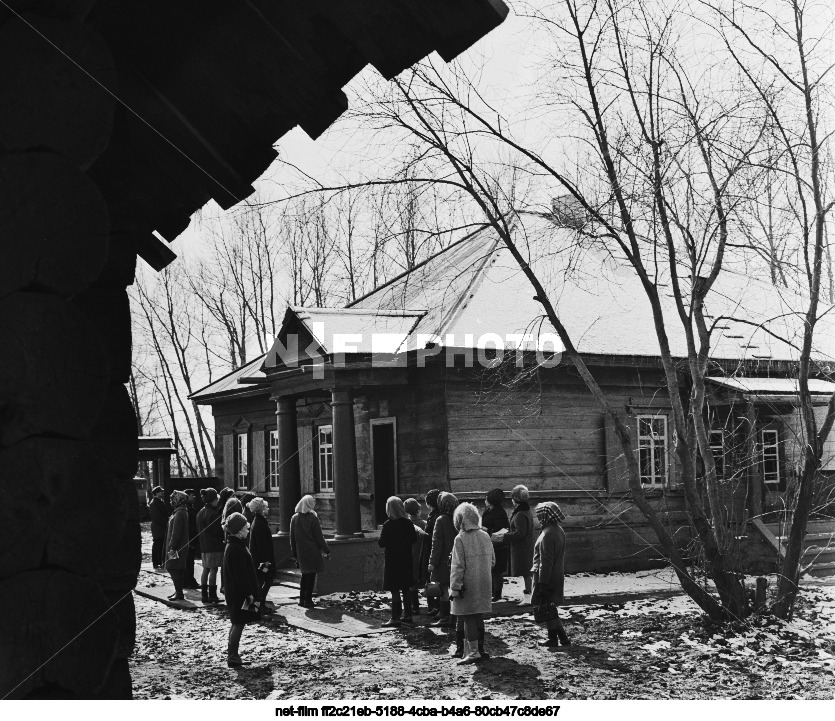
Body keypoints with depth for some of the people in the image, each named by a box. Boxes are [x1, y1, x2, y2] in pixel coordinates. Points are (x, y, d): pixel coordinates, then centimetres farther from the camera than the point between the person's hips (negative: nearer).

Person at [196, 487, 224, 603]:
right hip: (214, 546, -8)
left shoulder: (200, 512, 11)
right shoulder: (214, 513, -16)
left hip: (204, 545, 8)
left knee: (206, 569, 13)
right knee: (213, 570, -4)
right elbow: (218, 531, -16)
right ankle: (212, 595, -2)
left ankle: (204, 594, 15)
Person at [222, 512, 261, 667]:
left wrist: (251, 591, 20)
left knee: (237, 624, 16)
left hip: (234, 592, 10)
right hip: (239, 594, -10)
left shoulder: (233, 545, 11)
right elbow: (240, 574, -22)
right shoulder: (236, 549, -21)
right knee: (238, 624, -3)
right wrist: (249, 593, -19)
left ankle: (232, 655, 24)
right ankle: (233, 658, 2)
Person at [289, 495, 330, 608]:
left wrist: (294, 552, 16)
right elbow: (319, 537, -11)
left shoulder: (294, 518, 2)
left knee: (305, 574, 19)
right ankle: (308, 600, 4)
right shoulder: (313, 518, -13)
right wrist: (326, 551, -4)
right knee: (311, 575, 3)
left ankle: (302, 599, 19)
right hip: (312, 551, -5)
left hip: (300, 551, 5)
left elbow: (292, 537, 8)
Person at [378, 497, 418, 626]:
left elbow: (382, 543, -15)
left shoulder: (388, 525, -17)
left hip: (392, 561, -6)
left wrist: (381, 537, 5)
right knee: (405, 589, 15)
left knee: (394, 591, -2)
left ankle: (395, 618, -1)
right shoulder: (408, 523, -1)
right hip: (406, 561, 6)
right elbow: (414, 539, 7)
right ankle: (407, 615, 22)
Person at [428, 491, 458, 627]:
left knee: (443, 589, -1)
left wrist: (432, 562, -12)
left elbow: (437, 543, -15)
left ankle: (446, 618, 0)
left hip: (444, 560, -7)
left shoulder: (441, 520, -14)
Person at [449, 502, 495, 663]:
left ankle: (473, 652, -4)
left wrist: (454, 588, -12)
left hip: (467, 586, -6)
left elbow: (457, 566, -15)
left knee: (468, 618, -1)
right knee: (479, 618, 14)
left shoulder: (460, 539, -14)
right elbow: (492, 561, 12)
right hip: (483, 585, 6)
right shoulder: (485, 537, 5)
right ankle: (479, 648, 21)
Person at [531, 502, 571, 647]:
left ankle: (553, 638, 11)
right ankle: (563, 638, 21)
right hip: (557, 577, 9)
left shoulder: (548, 534, -22)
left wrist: (542, 583, -19)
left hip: (546, 576, -9)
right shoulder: (559, 530, 8)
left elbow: (546, 561, -22)